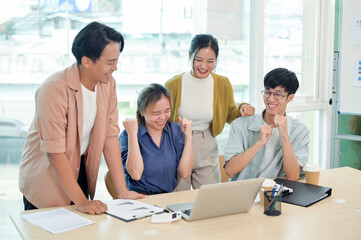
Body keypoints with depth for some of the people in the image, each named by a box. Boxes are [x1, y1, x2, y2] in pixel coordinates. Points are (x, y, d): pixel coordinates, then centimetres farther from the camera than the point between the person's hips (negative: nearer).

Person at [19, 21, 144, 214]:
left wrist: (122, 190, -10)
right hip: (45, 180, -5)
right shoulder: (54, 89, -27)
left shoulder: (108, 84, -7)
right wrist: (81, 201, -28)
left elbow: (110, 135, -7)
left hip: (81, 172, 6)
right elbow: (55, 152, -27)